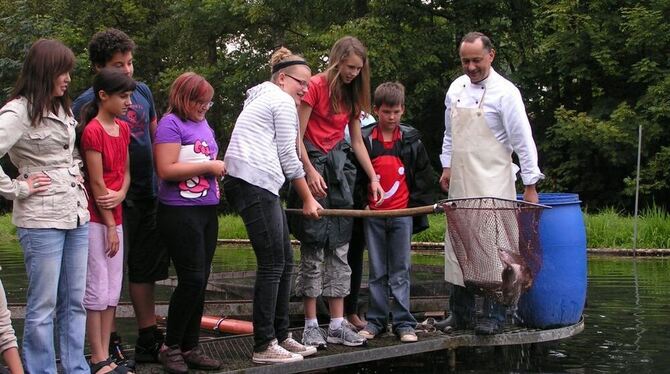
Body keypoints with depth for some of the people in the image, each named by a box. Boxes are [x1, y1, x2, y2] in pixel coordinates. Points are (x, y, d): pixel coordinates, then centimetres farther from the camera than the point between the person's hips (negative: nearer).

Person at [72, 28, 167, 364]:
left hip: (148, 195, 6)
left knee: (145, 270, 13)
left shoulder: (142, 92, 8)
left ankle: (149, 341, 23)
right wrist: (115, 193, -23)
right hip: (114, 199, -6)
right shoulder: (87, 103, -10)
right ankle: (109, 344, 11)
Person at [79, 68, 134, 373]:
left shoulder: (123, 129, 10)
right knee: (97, 289, -3)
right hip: (96, 219, -8)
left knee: (113, 290, 9)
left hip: (115, 216, 8)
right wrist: (110, 226, -11)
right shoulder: (93, 131, -14)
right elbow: (96, 182, -13)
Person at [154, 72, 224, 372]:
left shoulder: (204, 125, 16)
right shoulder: (171, 124, -8)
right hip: (180, 212, -8)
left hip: (207, 210, 8)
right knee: (192, 279, -10)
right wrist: (208, 167, -15)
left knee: (200, 281, 9)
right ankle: (170, 347, 4)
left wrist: (216, 178, 12)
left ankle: (191, 347, 16)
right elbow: (166, 170, -18)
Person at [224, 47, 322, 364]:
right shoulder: (282, 101, -2)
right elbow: (288, 156, -3)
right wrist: (308, 199, 5)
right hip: (255, 183, -10)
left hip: (255, 185, 10)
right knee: (272, 264, -9)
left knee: (285, 262, 11)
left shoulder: (262, 99, 29)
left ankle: (281, 337, 16)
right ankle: (264, 347, -8)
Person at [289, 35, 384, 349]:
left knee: (339, 247, 5)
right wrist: (310, 171, -18)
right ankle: (311, 326, 1)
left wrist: (373, 178, 13)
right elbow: (297, 135, -11)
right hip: (313, 162, -7)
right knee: (313, 246, -5)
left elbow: (357, 141, 16)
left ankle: (337, 325, 8)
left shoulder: (351, 94, 13)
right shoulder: (316, 86, -9)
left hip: (338, 166, 7)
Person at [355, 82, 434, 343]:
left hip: (402, 214, 0)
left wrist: (417, 205, 3)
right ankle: (376, 321, 14)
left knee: (401, 271, 1)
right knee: (377, 272, 7)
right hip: (373, 214, 0)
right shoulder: (365, 141, 2)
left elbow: (423, 176, 9)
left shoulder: (411, 141, 4)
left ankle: (403, 322, 5)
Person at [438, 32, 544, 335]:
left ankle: (493, 315, 0)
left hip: (492, 182, -6)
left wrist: (530, 185, -10)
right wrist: (447, 167, 14)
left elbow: (523, 140, -9)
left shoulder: (504, 92, -10)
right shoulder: (456, 88, 9)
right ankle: (461, 313, 16)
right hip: (460, 182, 6)